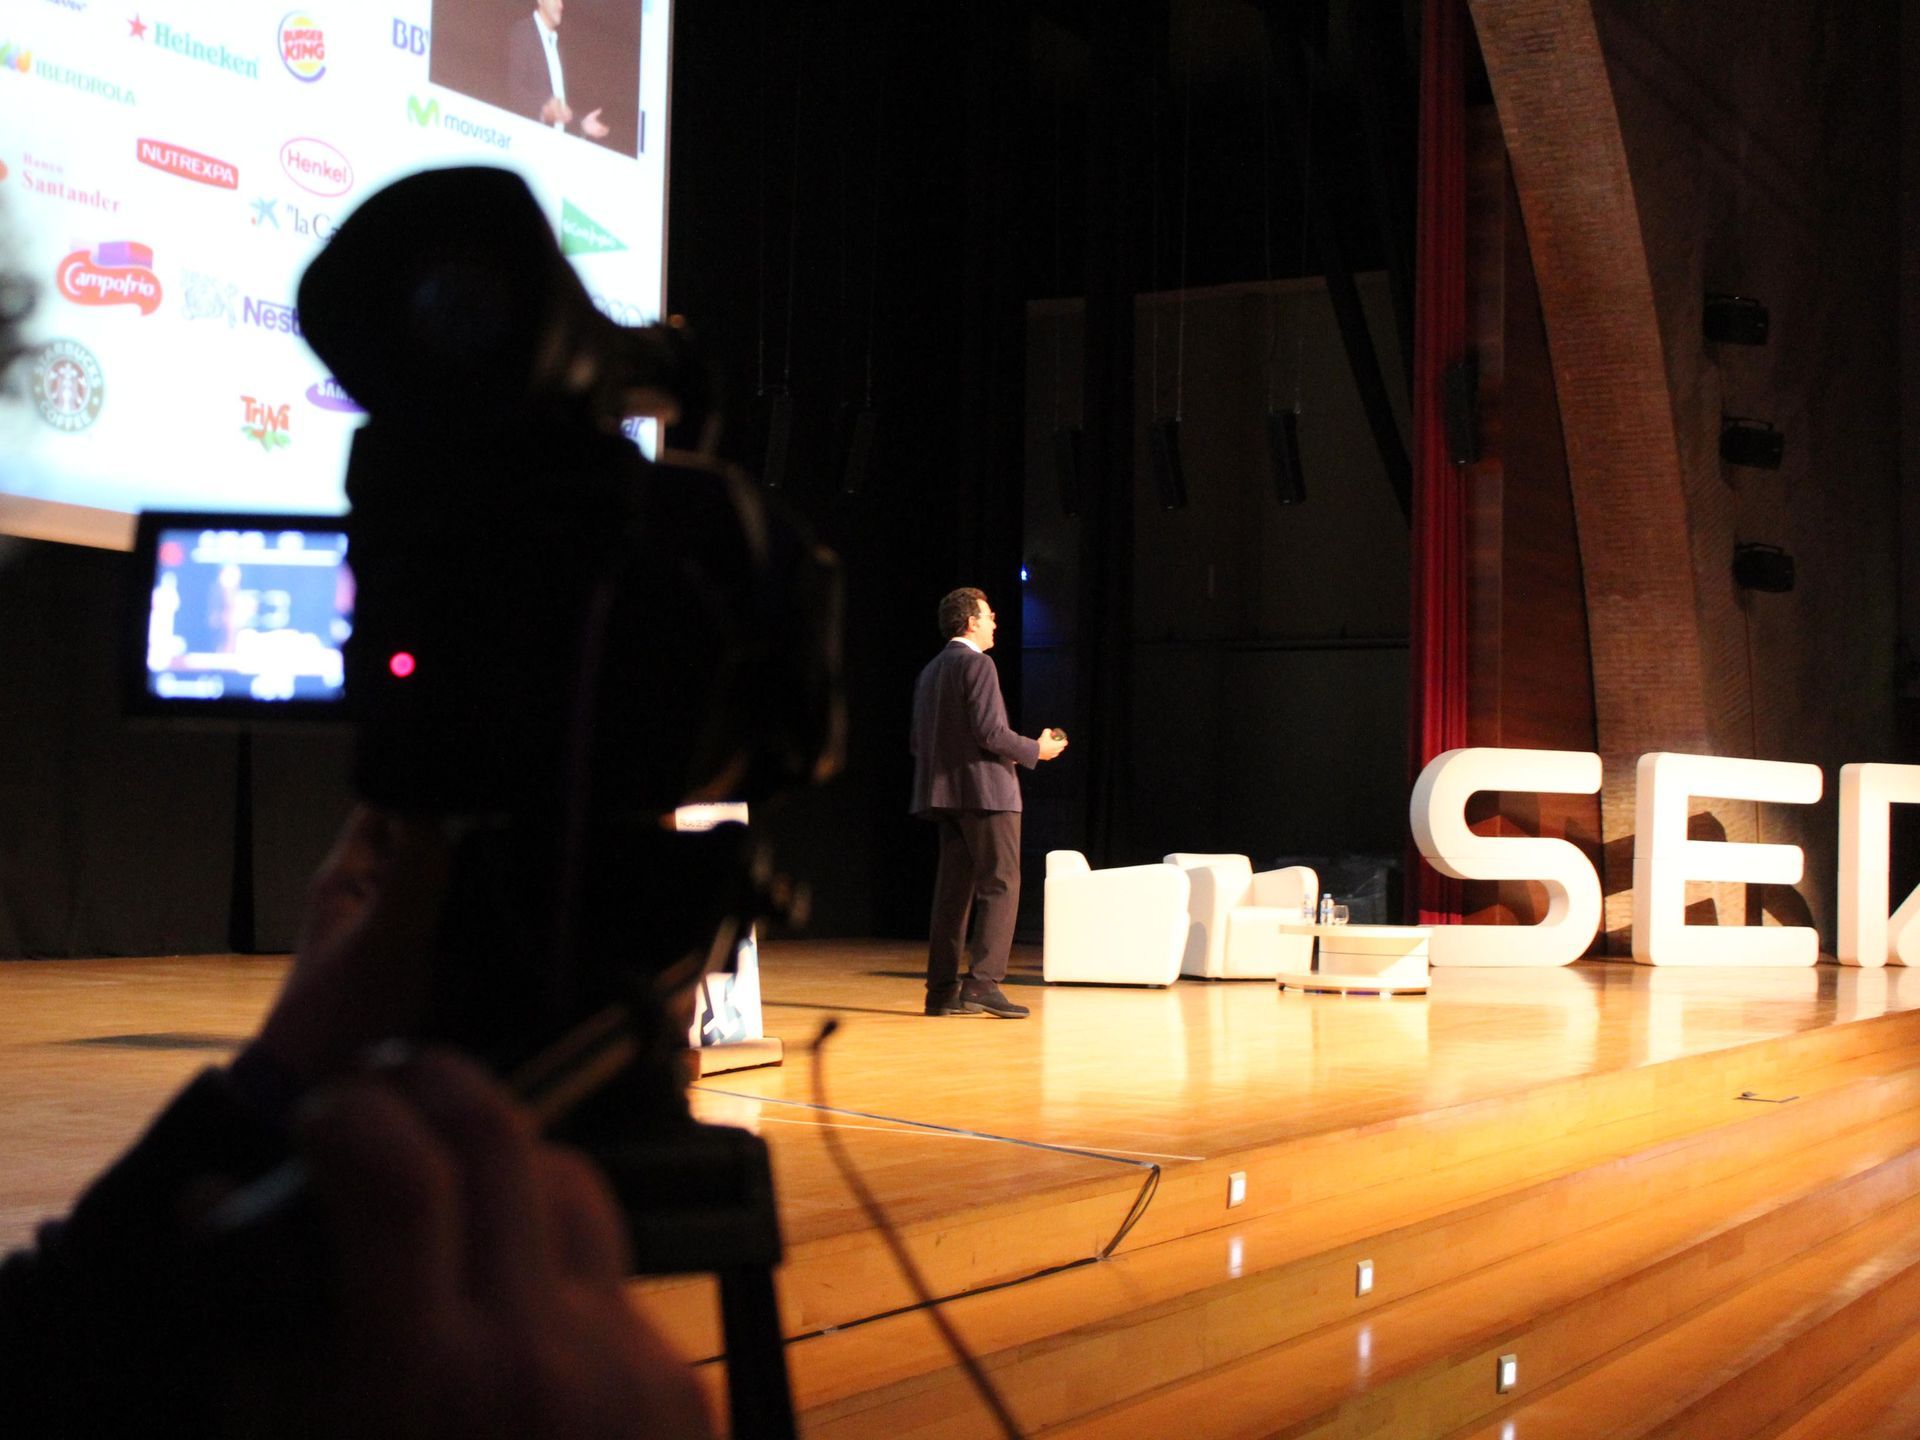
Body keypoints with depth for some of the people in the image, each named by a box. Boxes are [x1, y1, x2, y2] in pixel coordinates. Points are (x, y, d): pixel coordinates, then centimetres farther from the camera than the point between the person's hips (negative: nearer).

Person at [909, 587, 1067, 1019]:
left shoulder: (930, 671, 17)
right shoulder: (977, 664, -10)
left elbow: (919, 741, 18)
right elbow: (990, 732, -18)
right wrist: (1035, 750, -2)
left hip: (945, 795, 9)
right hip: (985, 790, -9)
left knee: (953, 891, 9)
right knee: (1000, 886, -7)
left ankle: (942, 990, 8)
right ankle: (982, 983, -15)